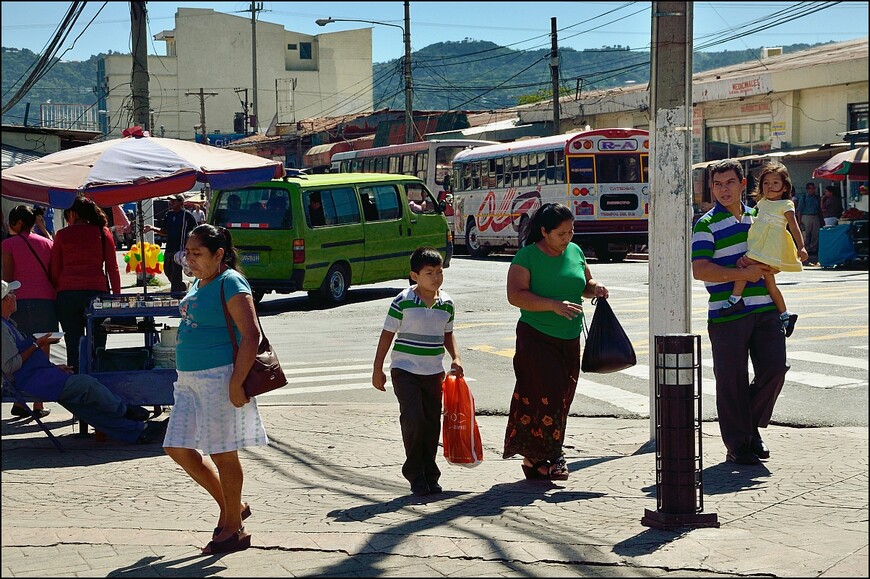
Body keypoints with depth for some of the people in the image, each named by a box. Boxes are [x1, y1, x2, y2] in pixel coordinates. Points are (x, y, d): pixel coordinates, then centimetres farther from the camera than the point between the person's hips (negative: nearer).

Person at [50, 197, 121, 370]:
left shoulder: (62, 235, 8)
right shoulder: (103, 233, 8)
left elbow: (54, 271, 7)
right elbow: (112, 268, 5)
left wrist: (57, 293, 13)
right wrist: (117, 296, 9)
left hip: (67, 293, 0)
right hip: (96, 291, 0)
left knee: (73, 346, 4)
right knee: (98, 346, 4)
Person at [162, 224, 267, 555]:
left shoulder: (230, 283, -13)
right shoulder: (198, 284, 13)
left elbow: (251, 335, -20)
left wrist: (236, 384, -23)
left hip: (218, 378, -9)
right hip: (190, 379, 9)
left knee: (222, 452, 0)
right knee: (178, 448, 9)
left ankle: (234, 529, 14)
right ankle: (231, 507, 24)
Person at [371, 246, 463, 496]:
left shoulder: (446, 303, 4)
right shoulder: (403, 302, -10)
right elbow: (387, 335, -4)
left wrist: (456, 358, 3)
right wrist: (378, 370, -3)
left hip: (434, 372, 5)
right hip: (405, 370, -5)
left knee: (432, 423, 8)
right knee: (413, 419, -14)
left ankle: (430, 474, 20)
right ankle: (415, 473, -1)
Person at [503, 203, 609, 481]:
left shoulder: (575, 252, 11)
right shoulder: (528, 256, -8)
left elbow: (586, 284, 24)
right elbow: (515, 295, -17)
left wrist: (596, 289, 0)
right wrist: (554, 305, -24)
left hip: (570, 340, 6)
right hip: (536, 339, -6)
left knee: (561, 400, 6)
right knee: (545, 397, -13)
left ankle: (536, 457, 15)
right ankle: (536, 458, -7)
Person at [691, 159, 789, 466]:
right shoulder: (707, 225, -3)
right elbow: (699, 270, -14)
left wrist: (764, 267, 1)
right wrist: (742, 273, -18)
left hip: (765, 310, 5)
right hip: (727, 314, -5)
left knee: (774, 369, 0)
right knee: (732, 380, -1)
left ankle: (752, 427, 22)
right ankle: (737, 444, 10)